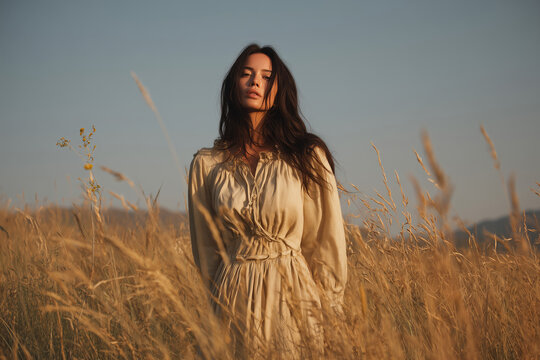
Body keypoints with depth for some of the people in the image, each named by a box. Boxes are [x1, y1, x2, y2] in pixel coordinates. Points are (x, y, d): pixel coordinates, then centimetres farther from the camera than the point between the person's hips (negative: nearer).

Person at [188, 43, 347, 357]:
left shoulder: (307, 156, -2)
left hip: (295, 295, -1)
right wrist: (216, 309, 13)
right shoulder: (207, 164, 2)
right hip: (236, 297, 1)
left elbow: (325, 240, 0)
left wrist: (329, 317, 0)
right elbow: (206, 247, 9)